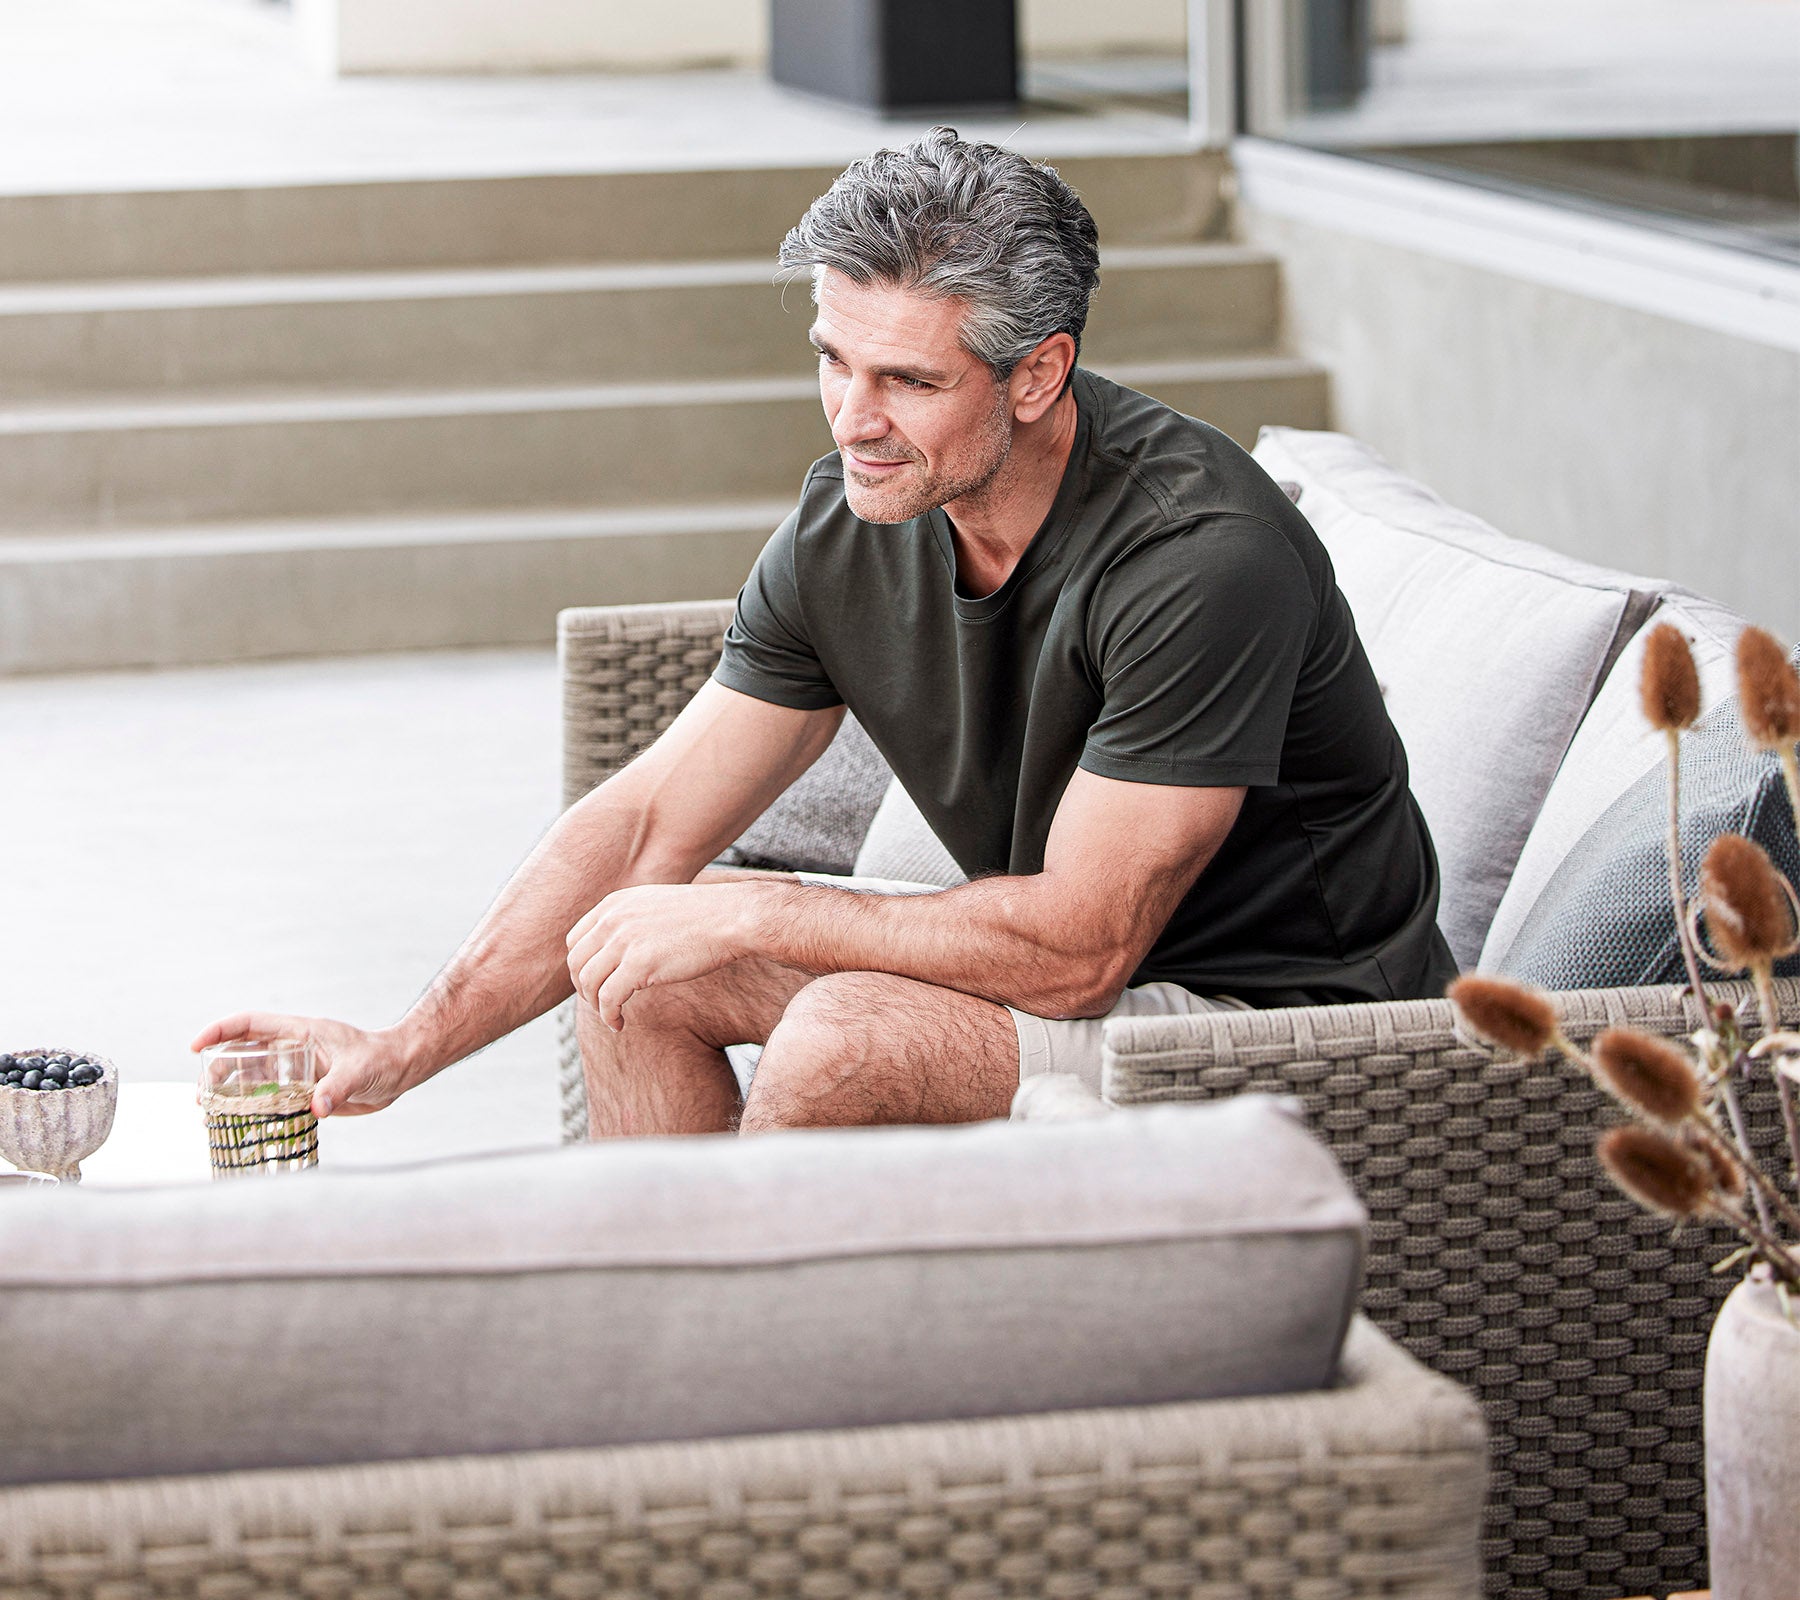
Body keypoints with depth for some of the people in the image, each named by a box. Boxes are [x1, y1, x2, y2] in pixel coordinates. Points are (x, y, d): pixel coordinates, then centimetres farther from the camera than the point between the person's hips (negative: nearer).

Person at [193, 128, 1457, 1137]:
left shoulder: (1200, 555, -28)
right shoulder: (846, 530, -5)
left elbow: (1075, 947, -27)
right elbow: (644, 826, 1)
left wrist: (748, 918, -20)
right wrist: (406, 1047, -8)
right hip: (1071, 968, 8)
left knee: (849, 1032, -28)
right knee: (636, 940, 1)